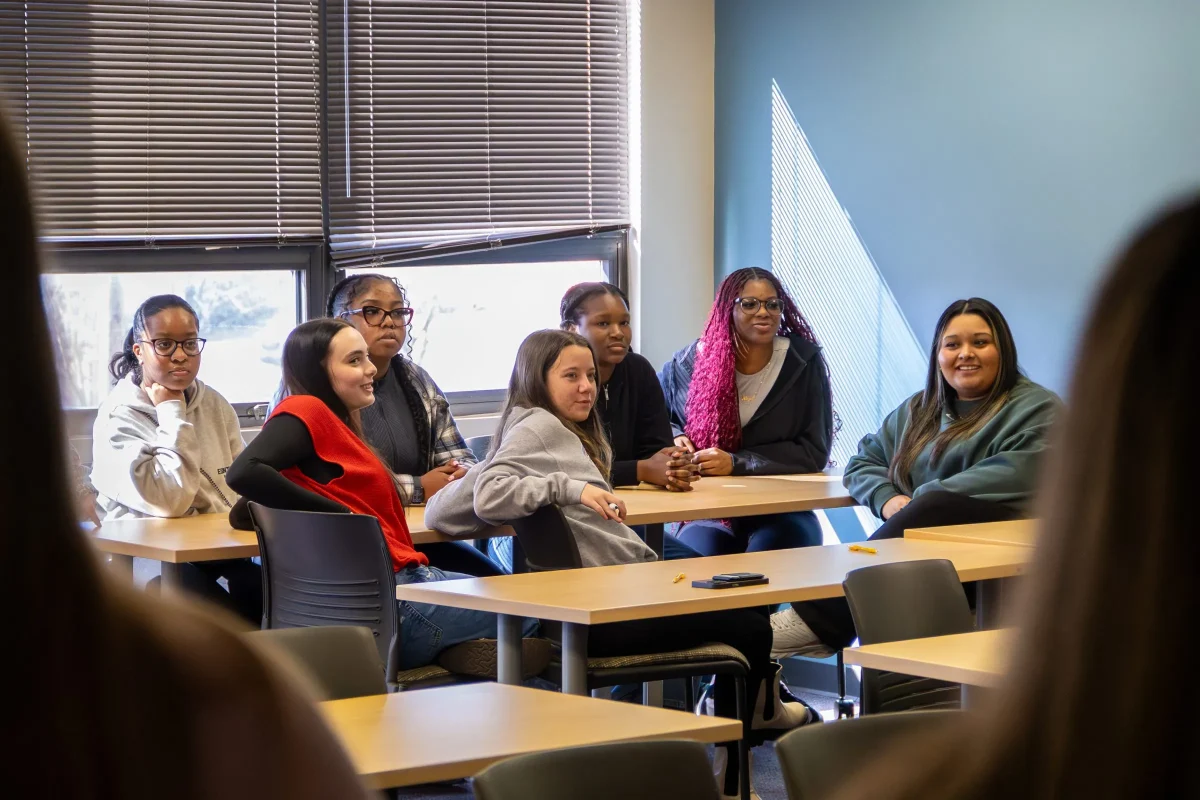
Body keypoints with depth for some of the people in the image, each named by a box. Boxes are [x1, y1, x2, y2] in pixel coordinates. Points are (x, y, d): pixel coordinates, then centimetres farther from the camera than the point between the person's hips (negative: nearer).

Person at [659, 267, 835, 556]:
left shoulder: (803, 361, -3)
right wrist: (675, 439, -4)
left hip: (783, 513, -1)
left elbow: (814, 451, -7)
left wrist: (735, 464, -16)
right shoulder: (692, 362, 1)